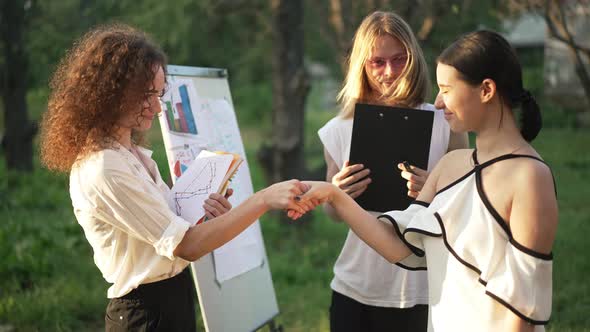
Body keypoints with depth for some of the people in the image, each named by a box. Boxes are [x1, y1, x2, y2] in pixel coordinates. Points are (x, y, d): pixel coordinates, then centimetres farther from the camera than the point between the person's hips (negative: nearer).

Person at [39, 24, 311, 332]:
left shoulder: (134, 154, 7)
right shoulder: (103, 170, -23)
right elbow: (187, 246, -24)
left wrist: (206, 213, -5)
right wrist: (263, 199, -27)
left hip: (172, 304, 9)